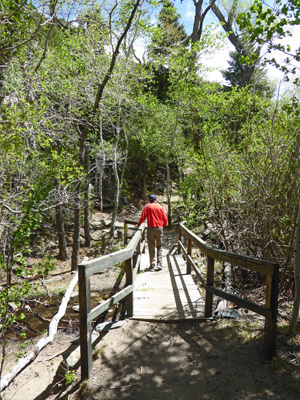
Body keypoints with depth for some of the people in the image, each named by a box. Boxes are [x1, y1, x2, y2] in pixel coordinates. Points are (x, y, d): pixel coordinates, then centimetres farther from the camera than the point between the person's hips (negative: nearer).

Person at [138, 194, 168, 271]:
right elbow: (165, 218, 7)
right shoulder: (160, 207, 8)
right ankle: (159, 264, 1)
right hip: (160, 228, 2)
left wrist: (138, 224, 9)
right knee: (159, 246, 11)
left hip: (151, 228, -2)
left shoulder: (147, 207, 2)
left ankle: (152, 266, 2)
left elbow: (143, 217, -4)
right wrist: (165, 224, 27)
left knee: (151, 247, 3)